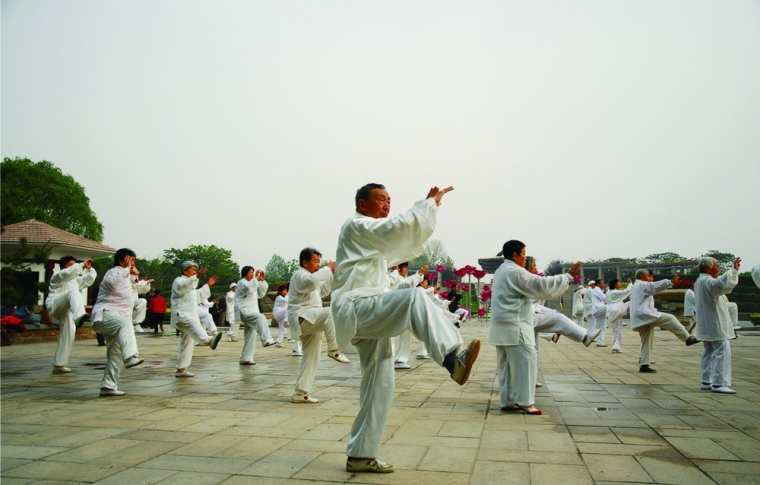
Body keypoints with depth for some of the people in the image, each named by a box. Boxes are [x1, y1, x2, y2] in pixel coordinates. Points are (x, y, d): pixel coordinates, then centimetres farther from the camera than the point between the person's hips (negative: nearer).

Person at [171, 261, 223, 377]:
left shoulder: (190, 283, 27)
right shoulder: (178, 280, -3)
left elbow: (198, 295, 34)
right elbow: (182, 286, -27)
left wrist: (208, 285, 26)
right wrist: (197, 276, -37)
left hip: (190, 316, 10)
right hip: (181, 315, -10)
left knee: (186, 345, 11)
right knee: (195, 327, -38)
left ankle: (181, 370, 17)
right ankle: (209, 341, -66)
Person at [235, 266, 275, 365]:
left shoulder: (252, 283, 23)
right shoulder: (242, 282, -5)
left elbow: (261, 294, 20)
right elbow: (249, 288, -27)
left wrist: (262, 281, 11)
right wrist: (256, 278, -24)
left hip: (251, 312, 10)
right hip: (244, 311, -9)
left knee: (250, 337, 7)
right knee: (260, 318, -34)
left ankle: (246, 358, 13)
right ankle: (267, 340, -46)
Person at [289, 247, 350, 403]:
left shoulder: (307, 276, 26)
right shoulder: (300, 275, -7)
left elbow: (322, 291, 29)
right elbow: (312, 281, -31)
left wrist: (332, 273, 20)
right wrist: (328, 268, -20)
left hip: (311, 325, 10)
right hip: (303, 319, -10)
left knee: (311, 358, 10)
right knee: (330, 312, -35)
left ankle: (300, 393, 17)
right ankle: (333, 350, -30)